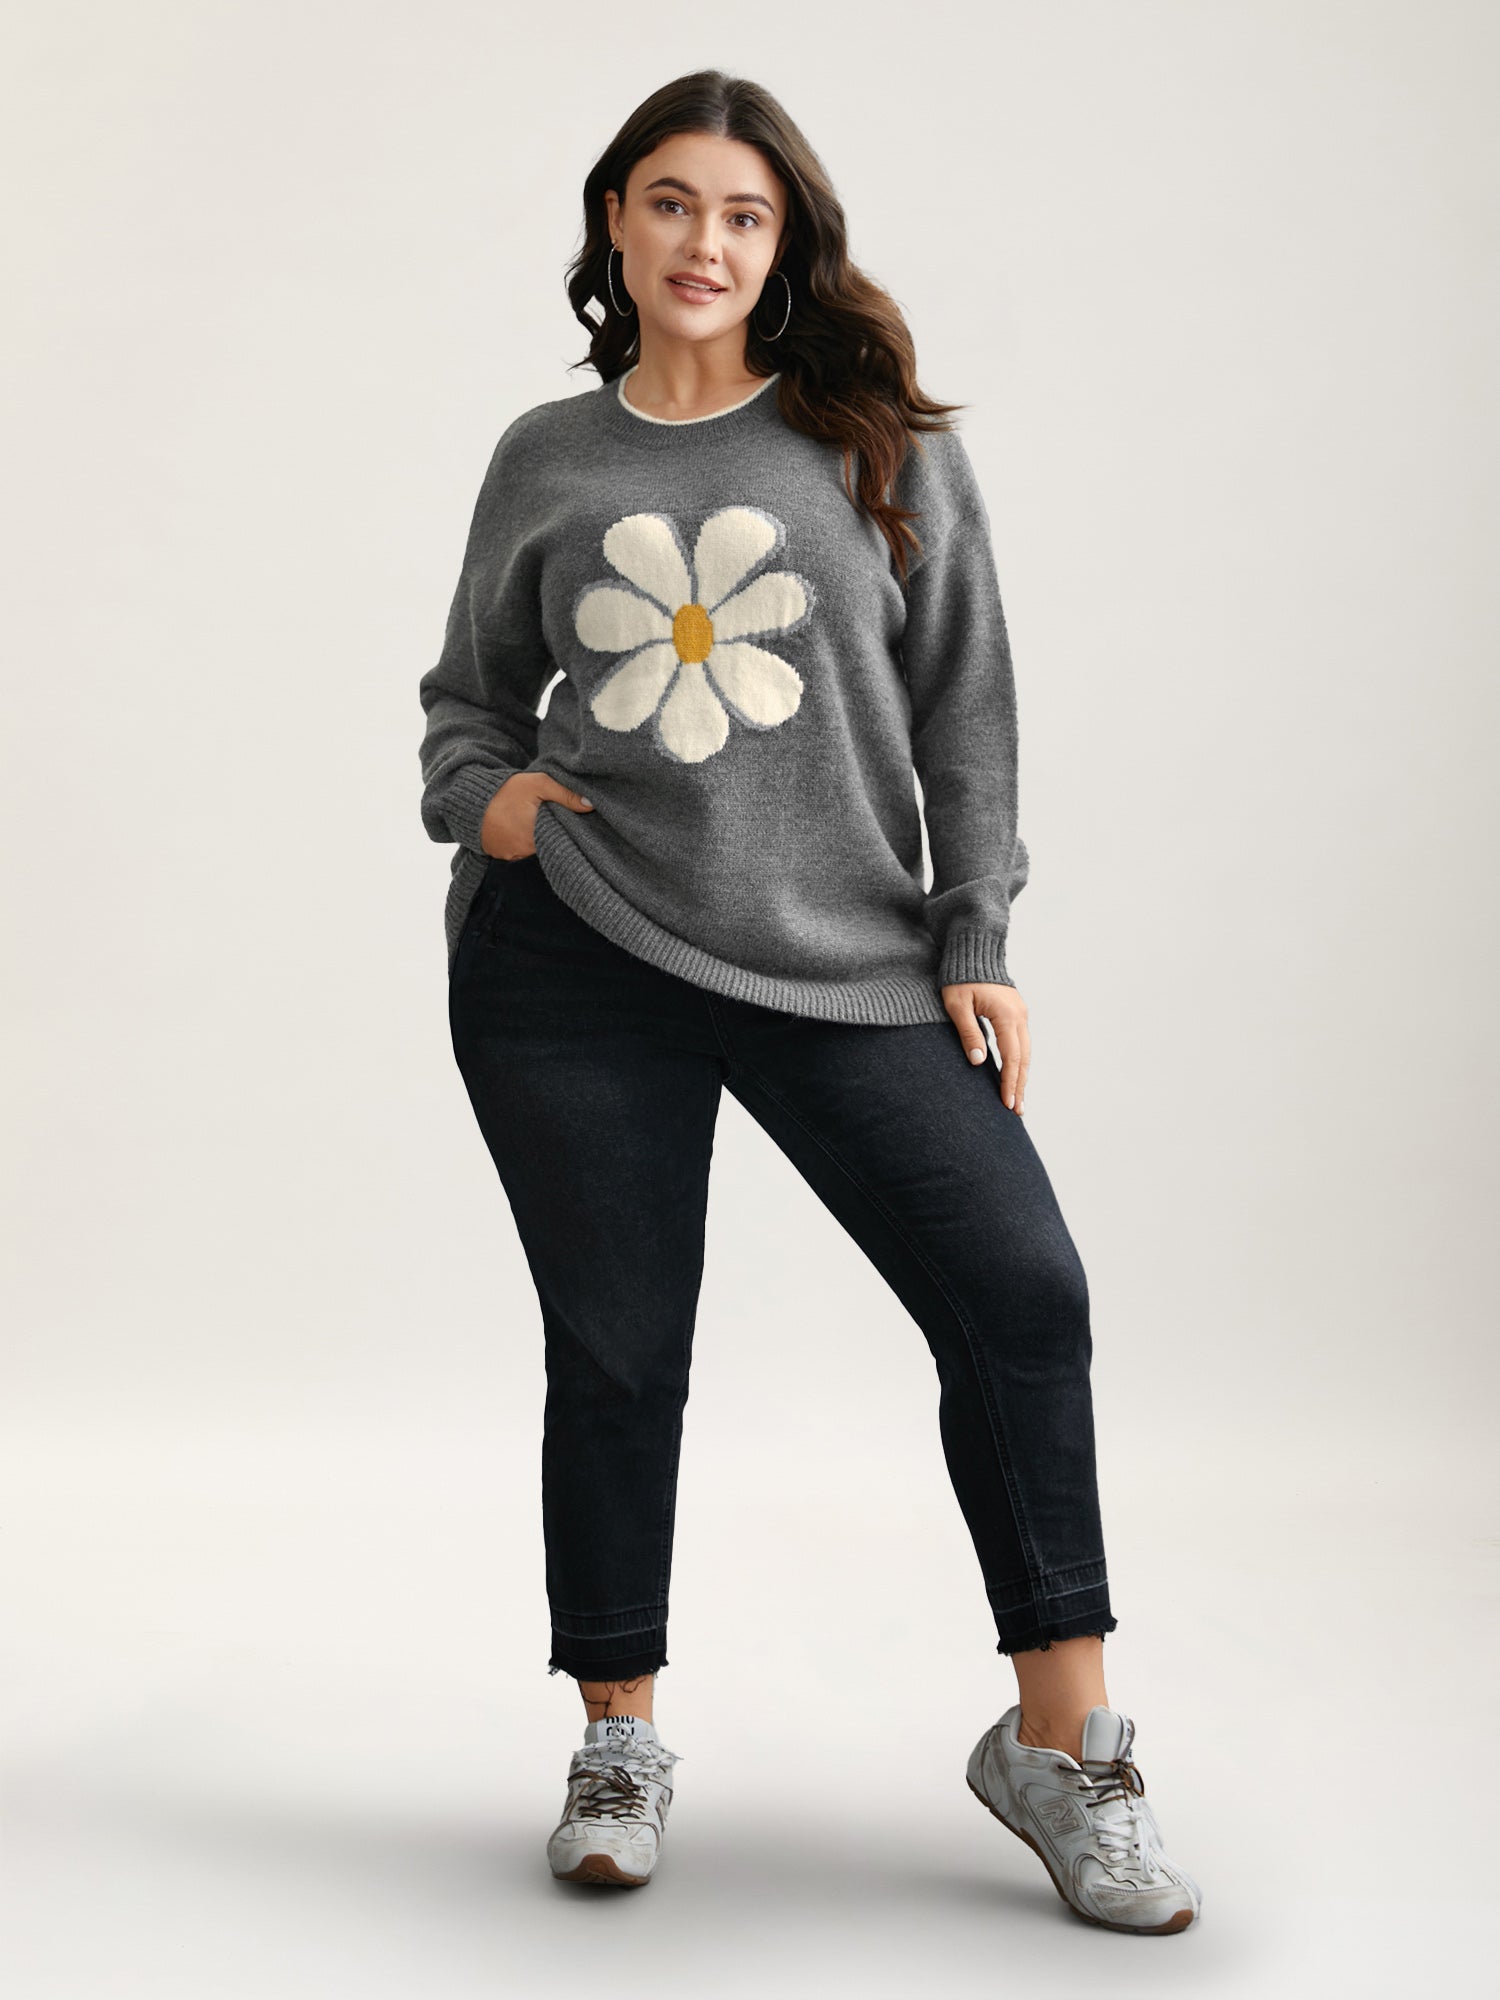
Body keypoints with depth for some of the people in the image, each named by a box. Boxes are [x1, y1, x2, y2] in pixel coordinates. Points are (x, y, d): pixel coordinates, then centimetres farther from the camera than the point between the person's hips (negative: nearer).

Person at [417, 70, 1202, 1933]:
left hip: (847, 957, 0)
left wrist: (977, 941, -1)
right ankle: (619, 1744, 24)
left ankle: (1063, 1744, 5)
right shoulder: (543, 460, 9)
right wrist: (481, 793, -3)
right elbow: (468, 694, 19)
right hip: (570, 960, 1)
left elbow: (966, 707, 5)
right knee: (615, 1352, 5)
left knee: (1021, 1295, -9)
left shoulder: (886, 445, 6)